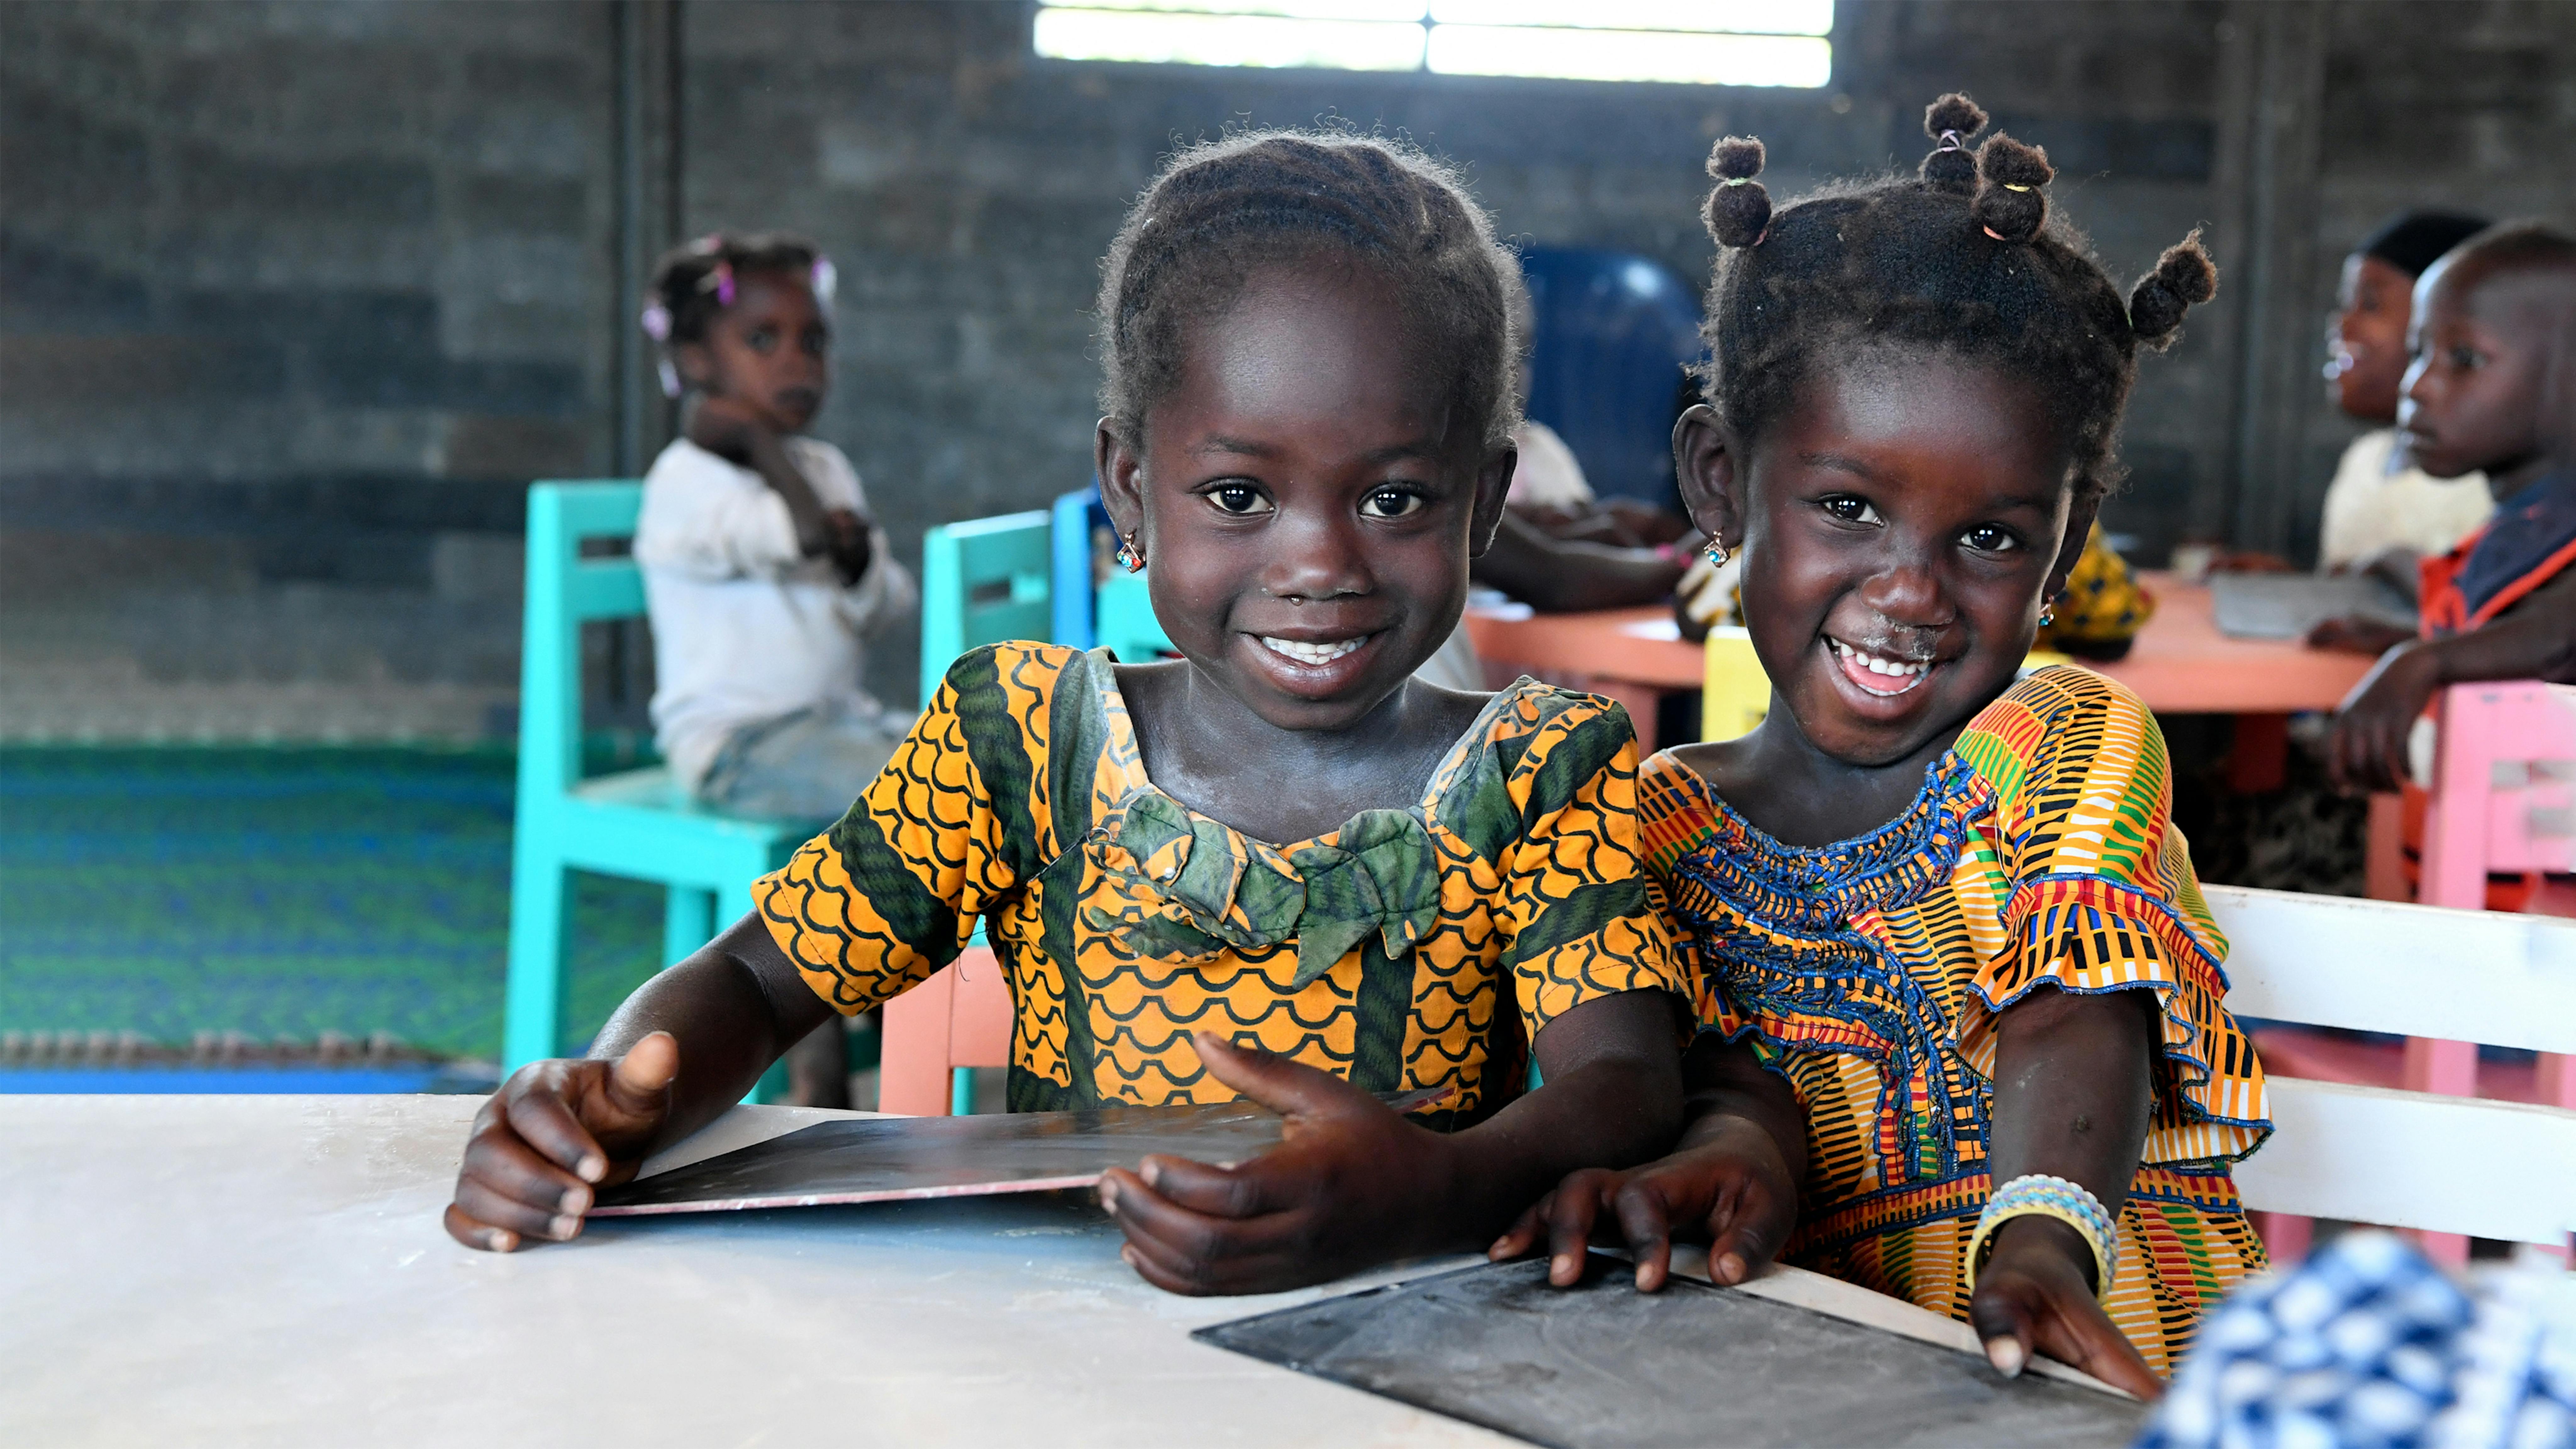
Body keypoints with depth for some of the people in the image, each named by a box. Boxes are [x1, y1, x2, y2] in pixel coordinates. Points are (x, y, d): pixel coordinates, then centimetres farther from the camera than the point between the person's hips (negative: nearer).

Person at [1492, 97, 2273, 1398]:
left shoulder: (2077, 744, 2)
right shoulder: (1665, 821, 9)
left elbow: (2076, 1025, -13)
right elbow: (1720, 1057, 1)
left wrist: (2042, 1244, -33)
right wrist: (1734, 1146, -24)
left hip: (2102, 1353, 0)